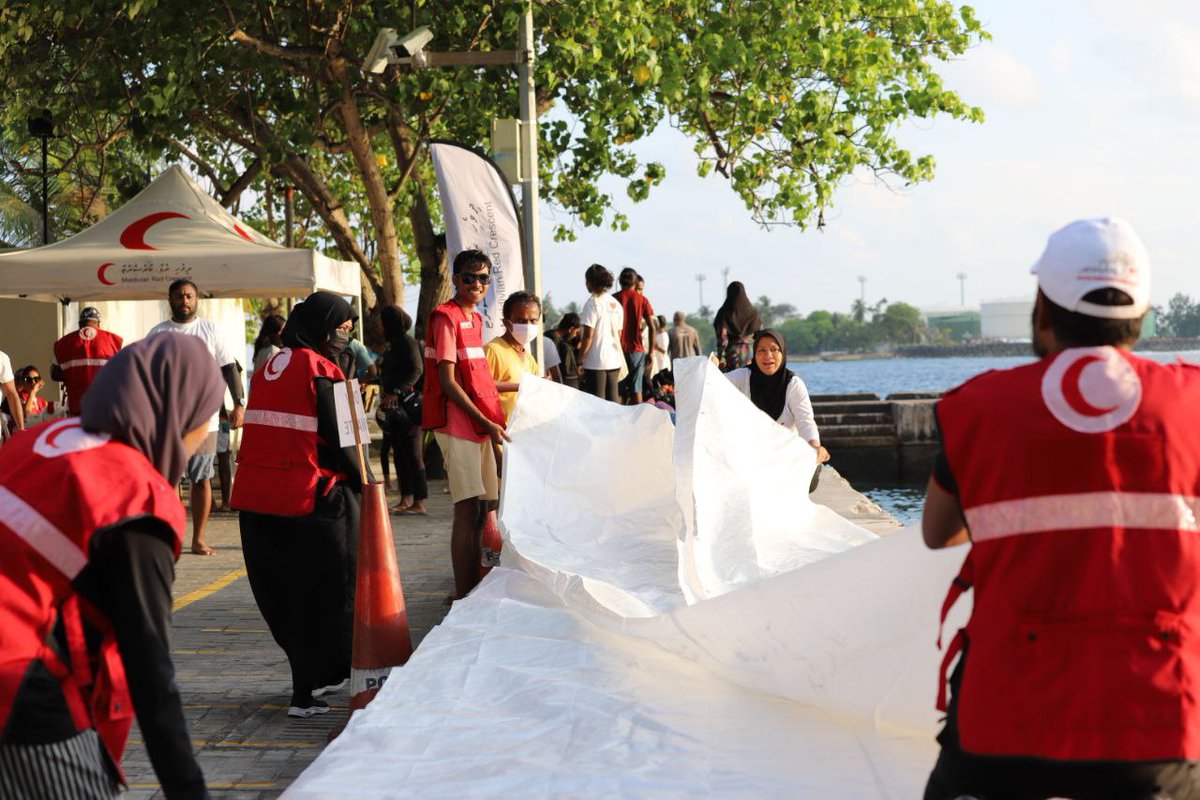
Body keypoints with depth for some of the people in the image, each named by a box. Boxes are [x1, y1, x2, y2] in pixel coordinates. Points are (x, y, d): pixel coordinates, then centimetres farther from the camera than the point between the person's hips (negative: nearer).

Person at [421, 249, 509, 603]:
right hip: (456, 423, -9)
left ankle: (473, 589, 19)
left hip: (479, 423, 9)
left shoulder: (475, 318, 16)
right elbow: (447, 382, -16)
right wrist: (486, 421, -18)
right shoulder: (446, 317, -11)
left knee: (480, 510, 11)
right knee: (468, 508, -10)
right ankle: (463, 595, -6)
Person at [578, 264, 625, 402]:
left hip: (596, 361, -7)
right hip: (615, 360, 7)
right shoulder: (616, 304, 11)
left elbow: (588, 335, -14)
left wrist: (580, 359, -8)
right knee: (613, 400, 10)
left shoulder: (593, 303, -11)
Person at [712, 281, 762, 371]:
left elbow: (722, 338, -8)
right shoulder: (754, 314, 6)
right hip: (749, 353, 3)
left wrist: (720, 358, -7)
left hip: (731, 353, -3)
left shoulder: (724, 314, -3)